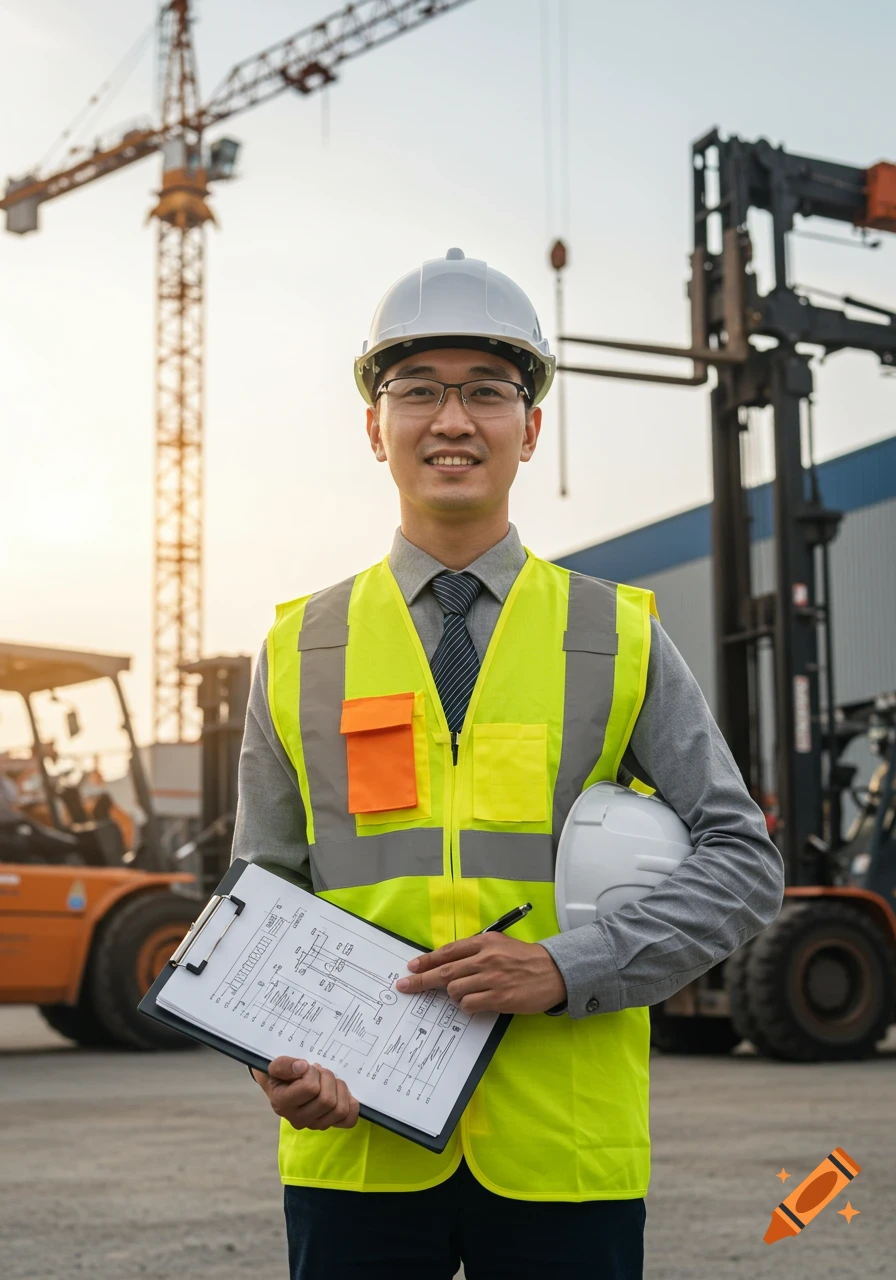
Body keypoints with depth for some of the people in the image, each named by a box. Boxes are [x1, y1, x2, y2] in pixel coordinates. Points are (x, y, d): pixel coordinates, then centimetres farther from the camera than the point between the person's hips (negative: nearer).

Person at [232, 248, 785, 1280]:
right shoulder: (300, 651, 7)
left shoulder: (619, 638, 5)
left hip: (563, 1150, 0)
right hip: (356, 1147, 1)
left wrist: (566, 970, -13)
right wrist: (283, 1062, -8)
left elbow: (744, 864, 1)